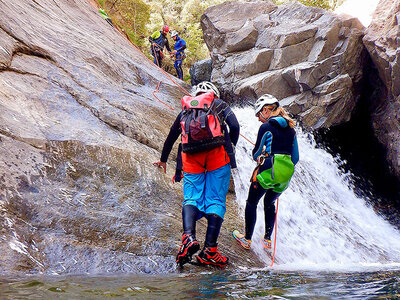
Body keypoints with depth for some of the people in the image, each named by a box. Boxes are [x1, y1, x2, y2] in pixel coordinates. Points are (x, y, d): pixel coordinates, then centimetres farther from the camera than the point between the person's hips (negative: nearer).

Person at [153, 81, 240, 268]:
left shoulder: (185, 109, 30)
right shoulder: (219, 104, 22)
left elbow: (171, 136, 36)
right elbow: (234, 126, 4)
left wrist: (163, 159, 49)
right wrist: (230, 148, 18)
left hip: (191, 157, 2)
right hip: (217, 154, -2)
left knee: (191, 198, 4)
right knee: (216, 201, -1)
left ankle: (189, 237, -24)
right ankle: (209, 251, -10)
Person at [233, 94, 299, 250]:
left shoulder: (266, 127, -7)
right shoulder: (290, 129, 11)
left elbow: (257, 153, -4)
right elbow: (295, 157, 13)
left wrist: (257, 156, 18)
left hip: (267, 172, -6)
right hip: (285, 177, 6)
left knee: (252, 203, 11)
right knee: (269, 203, 25)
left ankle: (247, 239, 14)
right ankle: (267, 240, 26)